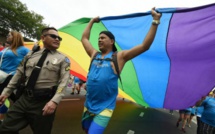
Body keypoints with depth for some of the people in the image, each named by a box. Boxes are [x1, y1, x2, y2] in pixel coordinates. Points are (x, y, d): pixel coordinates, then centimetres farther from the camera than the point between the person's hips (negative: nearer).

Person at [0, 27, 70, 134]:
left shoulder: (62, 59, -2)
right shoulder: (31, 55, 11)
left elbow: (63, 82, -11)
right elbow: (19, 74, 17)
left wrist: (54, 101, -22)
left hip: (44, 102, -4)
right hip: (24, 98, 4)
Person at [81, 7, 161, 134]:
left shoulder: (119, 56, -6)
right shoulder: (94, 55, 8)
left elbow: (145, 46, -10)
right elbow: (84, 38, 21)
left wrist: (155, 21, -11)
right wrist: (92, 21, 25)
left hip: (104, 108, -6)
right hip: (88, 105, 6)